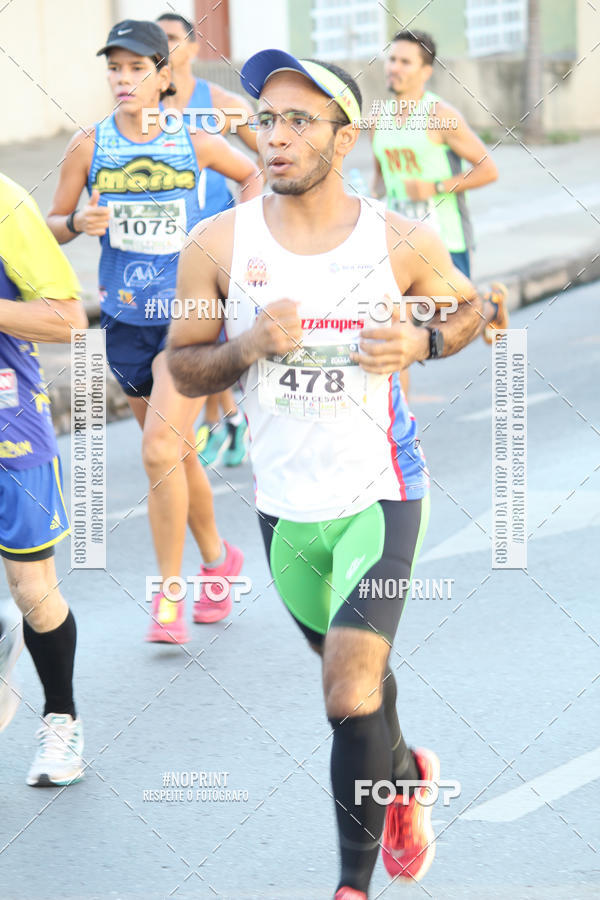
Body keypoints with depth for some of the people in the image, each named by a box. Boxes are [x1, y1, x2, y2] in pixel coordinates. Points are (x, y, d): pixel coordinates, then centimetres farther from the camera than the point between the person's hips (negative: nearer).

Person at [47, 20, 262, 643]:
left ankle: (169, 597, -8)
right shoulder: (90, 145, -2)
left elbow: (252, 174, 16)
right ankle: (217, 558, 38)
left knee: (160, 449, -16)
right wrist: (80, 223, -17)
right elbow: (51, 225, 4)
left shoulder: (193, 143, -4)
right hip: (126, 322, 3)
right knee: (176, 454, 15)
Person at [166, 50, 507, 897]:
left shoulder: (402, 243, -9)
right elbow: (182, 366, 1)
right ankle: (406, 773, 54)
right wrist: (249, 346, -19)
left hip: (380, 492, -3)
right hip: (285, 500, 3)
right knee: (354, 671, 23)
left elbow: (472, 306, 9)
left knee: (352, 697, -17)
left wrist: (421, 343, -12)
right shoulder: (220, 245, -7)